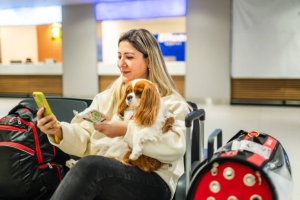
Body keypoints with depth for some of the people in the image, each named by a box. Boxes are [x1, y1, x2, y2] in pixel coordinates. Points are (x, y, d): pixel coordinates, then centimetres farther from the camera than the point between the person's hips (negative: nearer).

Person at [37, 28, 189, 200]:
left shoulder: (172, 103, 6)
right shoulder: (106, 98, 20)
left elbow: (175, 146, -13)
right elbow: (85, 142, 11)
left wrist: (125, 130, -17)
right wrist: (59, 131, -10)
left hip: (153, 182, -3)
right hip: (105, 175, 3)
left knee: (88, 166, -33)